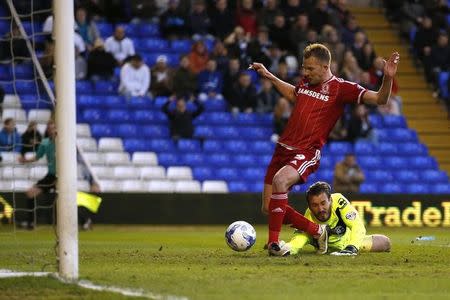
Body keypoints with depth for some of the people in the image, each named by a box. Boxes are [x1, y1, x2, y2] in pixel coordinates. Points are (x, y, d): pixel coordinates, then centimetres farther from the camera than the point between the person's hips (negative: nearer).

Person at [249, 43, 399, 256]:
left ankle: (274, 242, -29)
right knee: (269, 207, 3)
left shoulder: (340, 88, -5)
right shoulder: (306, 83, 13)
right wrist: (268, 76, 38)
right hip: (283, 148, 7)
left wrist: (388, 78, -27)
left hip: (306, 154, -7)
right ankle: (317, 231, 21)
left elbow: (379, 99, -10)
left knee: (280, 180, -37)